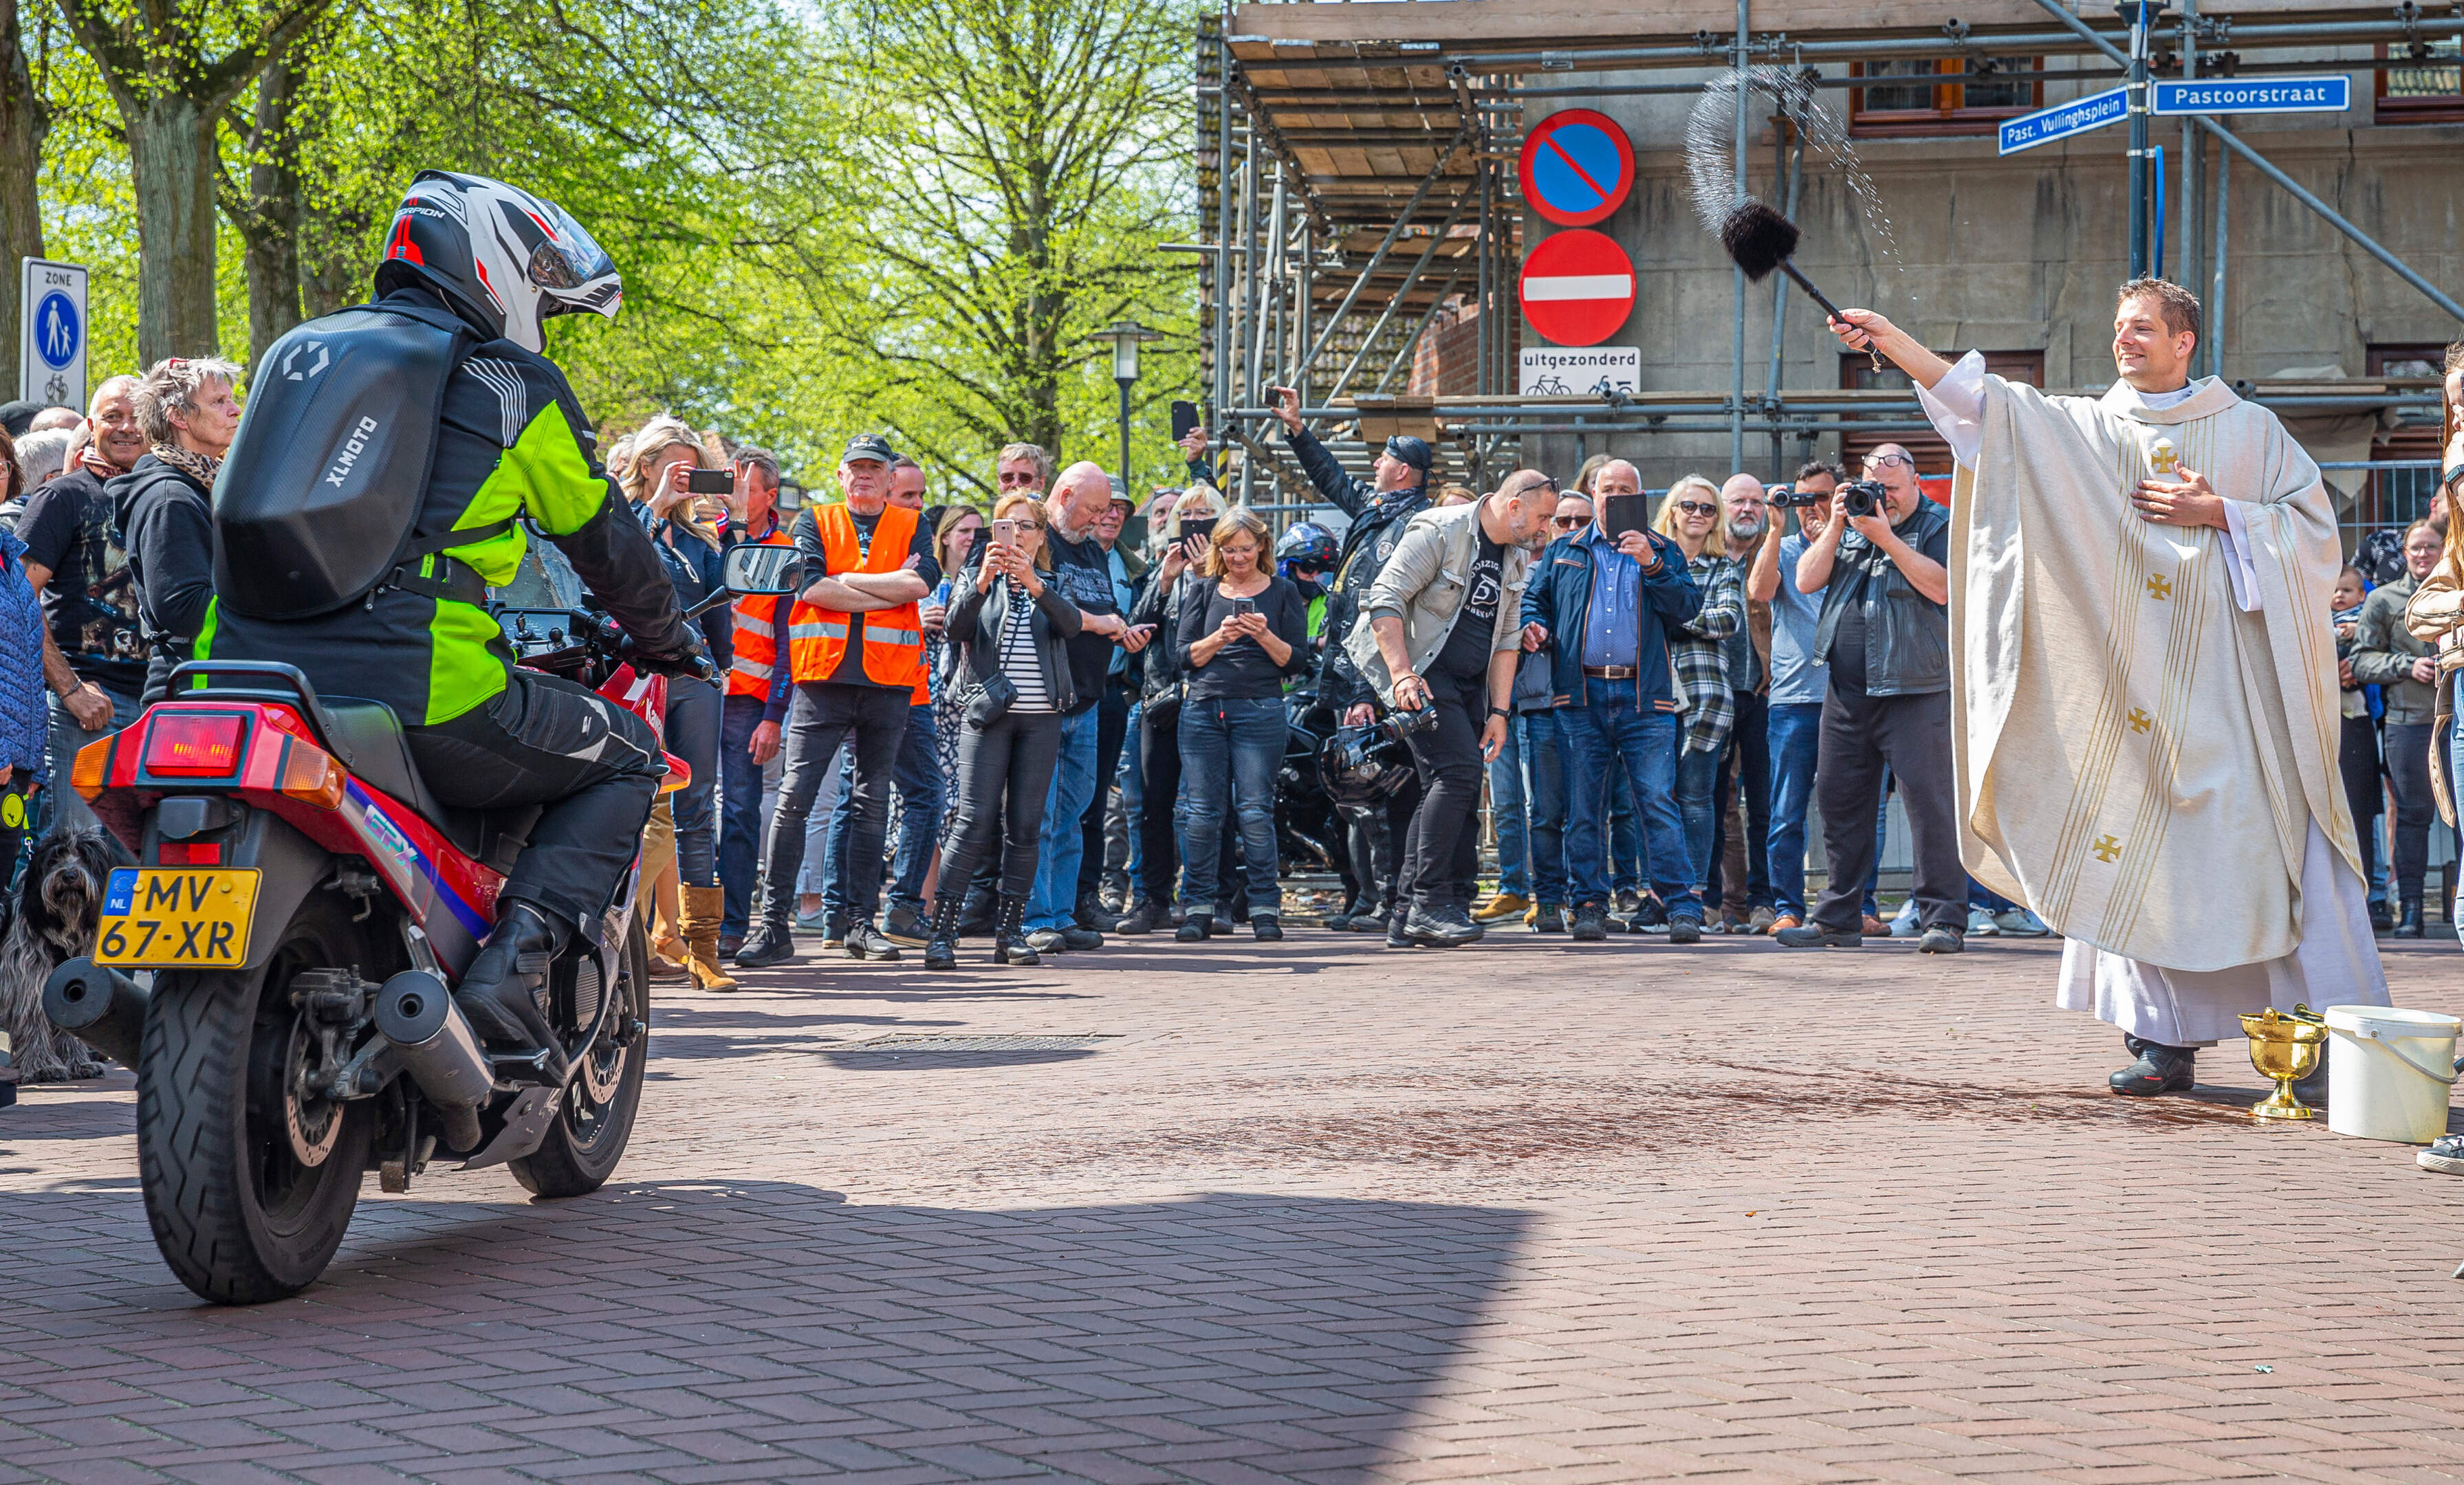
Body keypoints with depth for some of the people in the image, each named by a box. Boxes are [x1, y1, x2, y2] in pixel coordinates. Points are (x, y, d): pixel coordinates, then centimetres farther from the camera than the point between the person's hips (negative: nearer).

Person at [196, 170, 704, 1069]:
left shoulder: (302, 350, 22)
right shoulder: (512, 381, 5)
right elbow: (605, 541, 12)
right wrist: (671, 642, 30)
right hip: (415, 694, -6)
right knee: (624, 758, 13)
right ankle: (516, 956, -8)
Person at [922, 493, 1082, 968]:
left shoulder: (1051, 585, 14)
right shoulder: (977, 578, 10)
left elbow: (1071, 624, -9)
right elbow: (956, 629, -9)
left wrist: (1035, 585, -26)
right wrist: (981, 583, -26)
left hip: (1041, 718, 3)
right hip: (989, 713, -3)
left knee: (1025, 825, 2)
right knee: (975, 821, -13)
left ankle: (1011, 932, 9)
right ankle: (942, 932, -14)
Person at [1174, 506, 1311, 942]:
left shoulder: (1282, 593, 9)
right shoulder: (1203, 593, 14)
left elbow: (1297, 661, 4)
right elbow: (1185, 656, 7)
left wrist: (1265, 636, -13)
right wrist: (1220, 637, -10)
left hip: (1260, 710, -2)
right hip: (1203, 708, 2)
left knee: (1255, 811, -8)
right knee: (1203, 812, -1)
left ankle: (1265, 908, -4)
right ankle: (1199, 908, 4)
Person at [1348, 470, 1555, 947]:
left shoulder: (1516, 559, 11)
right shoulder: (1441, 533, -13)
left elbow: (1505, 639, 15)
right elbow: (1385, 598, -17)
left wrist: (1499, 711, 6)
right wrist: (1403, 675, -23)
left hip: (1470, 687, 8)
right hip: (1423, 675, -8)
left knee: (1452, 795, 4)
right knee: (1458, 769, -22)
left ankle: (1409, 915, 11)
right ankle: (1429, 903, -19)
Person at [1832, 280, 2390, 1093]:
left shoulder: (2250, 430, 8)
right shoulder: (2084, 429, 10)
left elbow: (2317, 527, 4)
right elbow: (1985, 407, -4)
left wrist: (2220, 513, -9)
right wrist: (1895, 343, -16)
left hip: (2236, 683, -2)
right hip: (2137, 683, 2)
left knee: (2275, 853, -5)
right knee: (2146, 860, -1)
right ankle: (2167, 1041, 4)